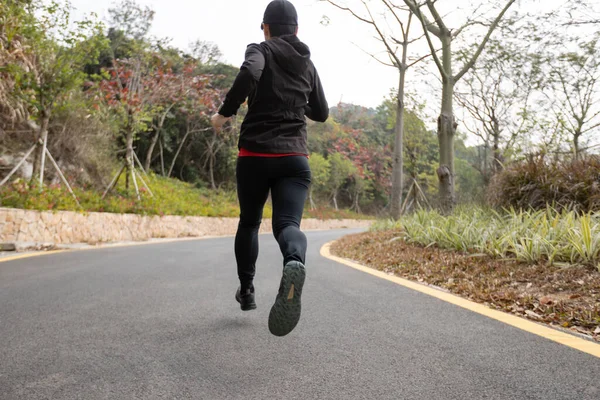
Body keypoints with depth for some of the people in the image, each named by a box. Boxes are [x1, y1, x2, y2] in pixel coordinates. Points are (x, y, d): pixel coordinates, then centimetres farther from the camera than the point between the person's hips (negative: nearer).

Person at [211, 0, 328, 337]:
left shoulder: (260, 51, 2)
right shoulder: (307, 64, 15)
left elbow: (249, 73, -23)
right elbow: (322, 113, 21)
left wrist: (225, 113, -11)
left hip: (255, 154, -2)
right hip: (294, 157, 2)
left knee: (249, 221, 19)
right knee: (288, 223, -11)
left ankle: (247, 290, 26)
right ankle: (295, 262, -46)